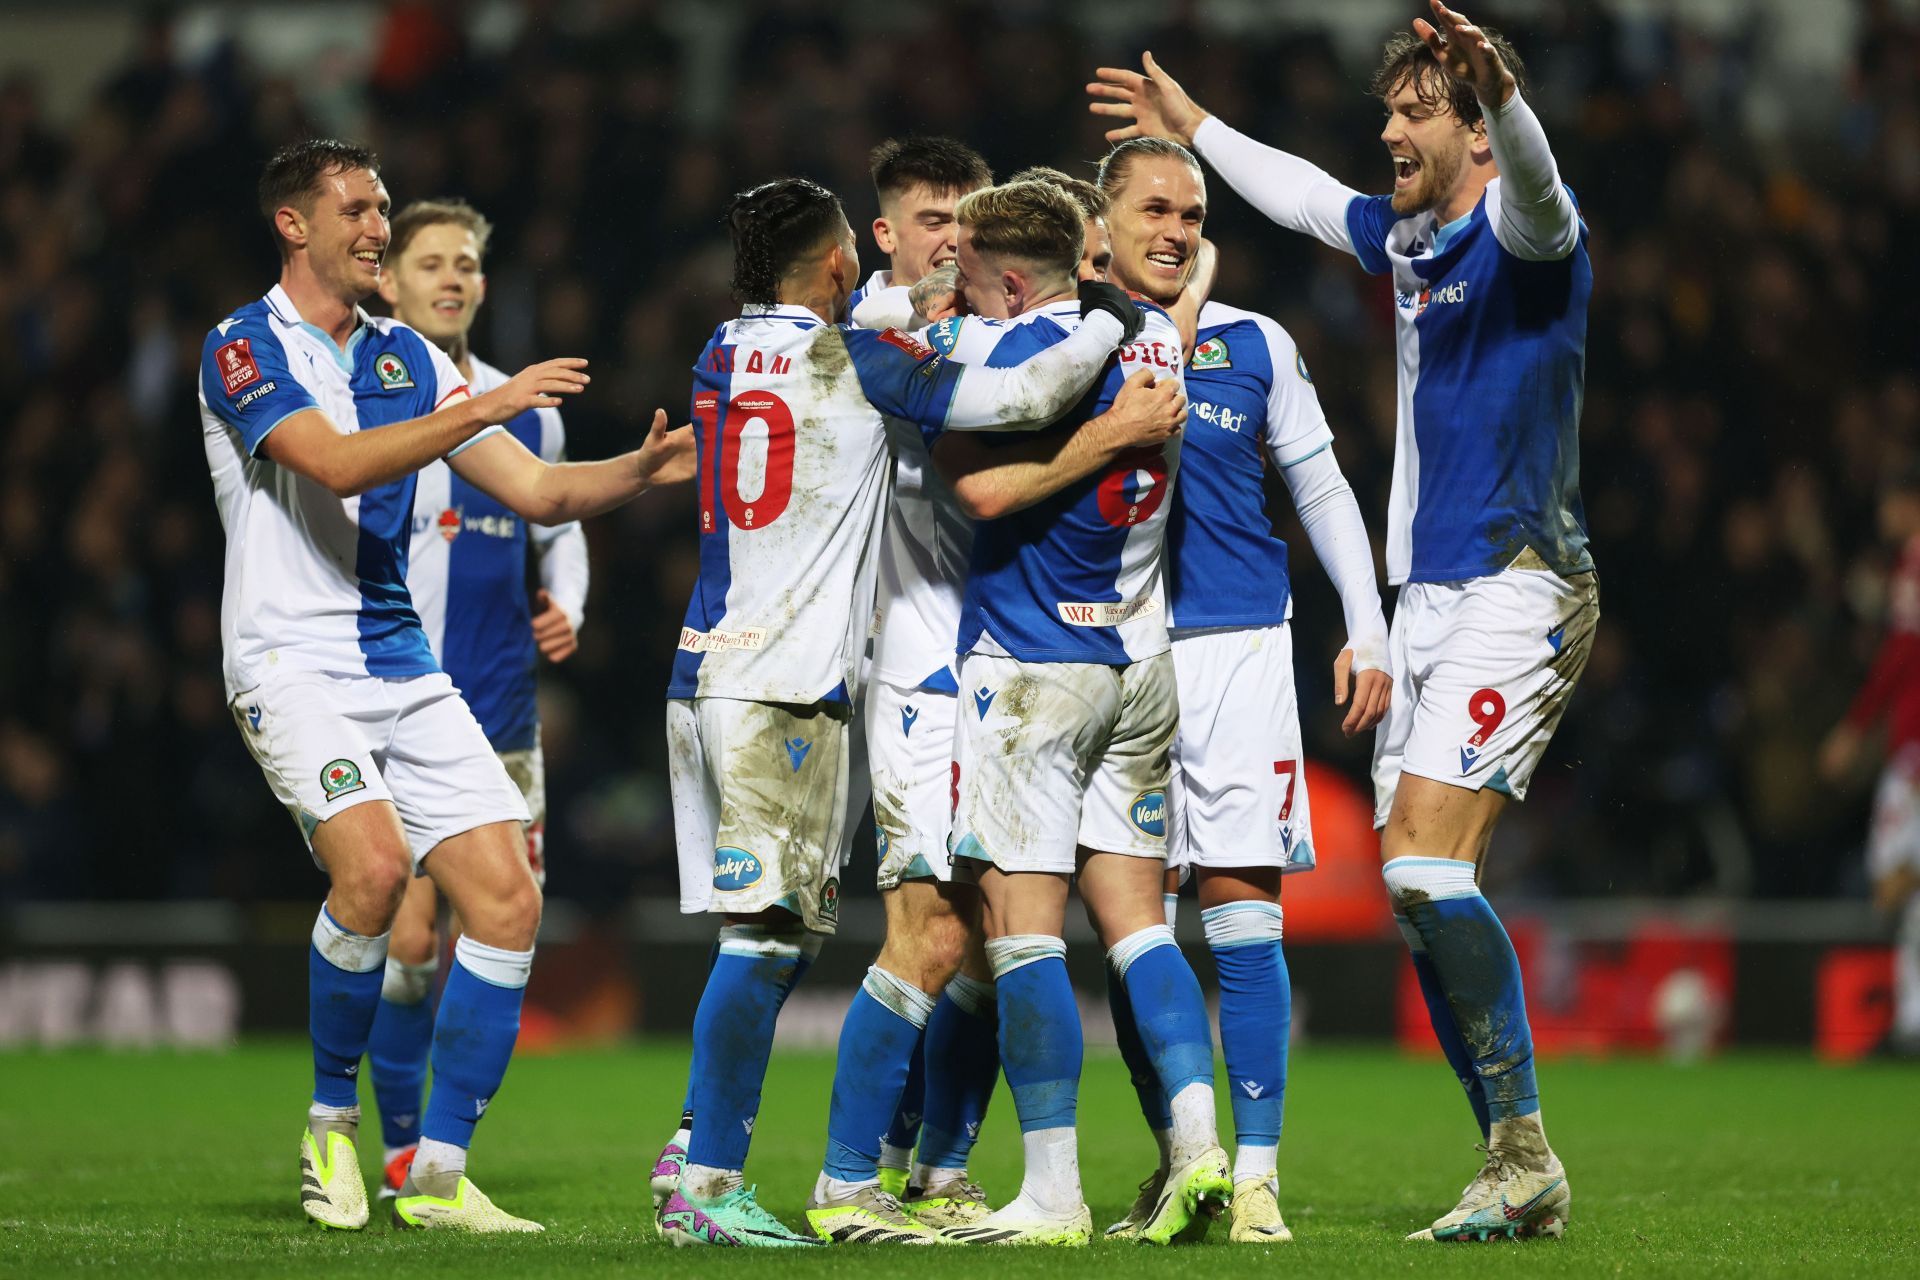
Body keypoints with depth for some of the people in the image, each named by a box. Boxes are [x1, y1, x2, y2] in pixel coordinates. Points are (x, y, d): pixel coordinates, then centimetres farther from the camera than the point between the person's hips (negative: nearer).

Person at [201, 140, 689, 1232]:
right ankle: (333, 1120, -5)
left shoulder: (409, 359, 15)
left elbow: (536, 490, 13)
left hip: (405, 668, 7)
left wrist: (643, 469, -5)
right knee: (373, 864, -28)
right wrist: (485, 406, -26)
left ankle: (440, 1172, 2)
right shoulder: (245, 350, -4)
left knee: (509, 897, -5)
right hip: (293, 660, -6)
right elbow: (335, 463, -21)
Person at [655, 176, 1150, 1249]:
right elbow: (1021, 398, -10)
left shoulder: (722, 355, 12)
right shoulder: (858, 359, -7)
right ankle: (711, 1188, -8)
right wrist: (1111, 322, 6)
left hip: (708, 673, 8)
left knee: (771, 936, 13)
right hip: (785, 694, -8)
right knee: (767, 937, -7)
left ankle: (699, 1156, 11)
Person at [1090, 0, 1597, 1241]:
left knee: (1428, 866, -19)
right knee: (1421, 892, 4)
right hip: (1429, 602, 9)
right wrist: (1194, 128, 45)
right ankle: (1520, 1177, 7)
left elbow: (1533, 183, -35)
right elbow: (1309, 197, 36)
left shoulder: (1522, 239, -10)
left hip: (1517, 594, -9)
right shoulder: (1408, 241, 15)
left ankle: (1523, 1150, -13)